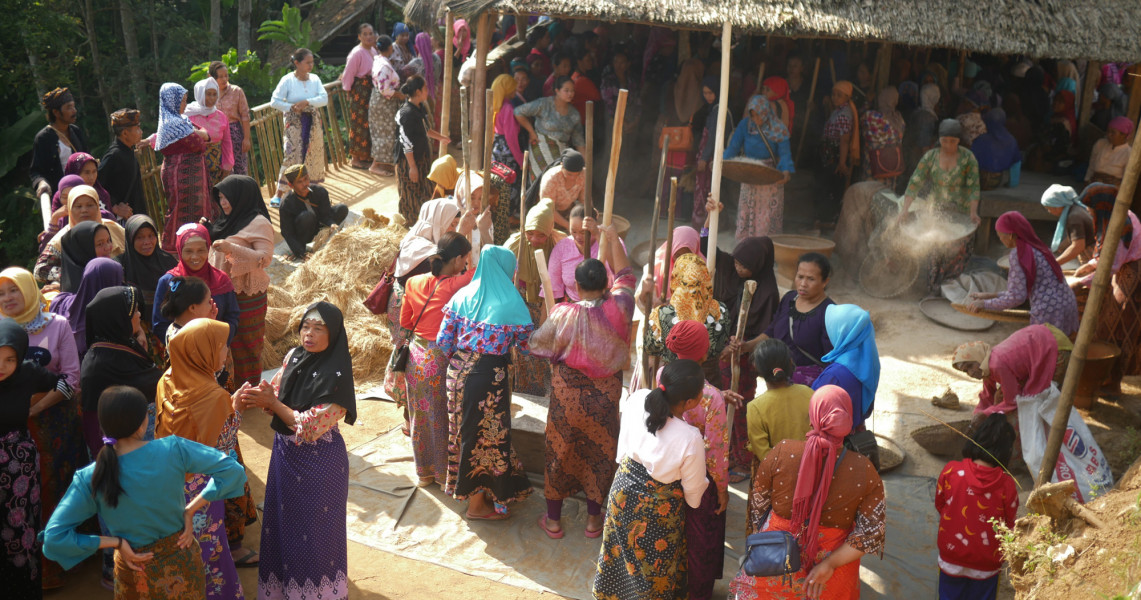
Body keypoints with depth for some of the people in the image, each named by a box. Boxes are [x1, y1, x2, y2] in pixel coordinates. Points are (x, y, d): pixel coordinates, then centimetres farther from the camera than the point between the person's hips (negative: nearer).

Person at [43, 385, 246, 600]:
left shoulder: (90, 479, -20)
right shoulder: (173, 450, -22)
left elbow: (54, 538, -20)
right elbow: (233, 470, -19)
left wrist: (115, 542, -15)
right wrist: (191, 509, -14)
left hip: (137, 572, 0)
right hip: (183, 559, 1)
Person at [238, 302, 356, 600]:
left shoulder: (335, 376, -23)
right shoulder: (293, 357, -3)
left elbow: (310, 427, -23)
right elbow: (277, 399, 3)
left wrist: (272, 403, -21)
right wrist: (263, 396, -18)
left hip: (318, 461, -6)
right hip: (285, 452, 6)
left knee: (314, 524, 9)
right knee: (284, 517, 19)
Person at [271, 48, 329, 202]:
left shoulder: (315, 79, 3)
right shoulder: (287, 80, -8)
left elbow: (324, 98, -7)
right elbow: (274, 101, -8)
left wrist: (307, 102, -21)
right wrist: (291, 107, -21)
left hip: (313, 121, 5)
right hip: (294, 122, -5)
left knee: (314, 154, 8)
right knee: (292, 155, -11)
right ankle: (279, 194, -6)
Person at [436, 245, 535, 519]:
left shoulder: (462, 296, 1)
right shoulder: (511, 304, -10)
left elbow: (444, 341, 2)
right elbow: (528, 345, -2)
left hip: (458, 371, 5)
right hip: (489, 375, -5)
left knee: (465, 430, 20)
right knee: (486, 434, 9)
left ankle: (465, 489, 36)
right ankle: (478, 504, 22)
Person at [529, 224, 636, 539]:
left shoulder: (564, 315, -21)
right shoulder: (618, 308, -16)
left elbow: (539, 344, -6)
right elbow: (625, 275, 2)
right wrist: (613, 238, 14)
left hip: (567, 395, -1)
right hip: (605, 397, 2)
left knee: (560, 453, 15)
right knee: (600, 453, 17)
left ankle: (553, 520, 28)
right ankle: (594, 519, 30)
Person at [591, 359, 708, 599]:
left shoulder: (636, 399, -23)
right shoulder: (690, 439, -35)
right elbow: (693, 490, -15)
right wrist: (694, 501, 7)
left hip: (623, 491, 5)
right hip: (657, 510, -5)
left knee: (623, 554, 31)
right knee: (654, 569, 23)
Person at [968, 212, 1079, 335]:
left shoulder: (1018, 253, -13)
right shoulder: (1038, 248, 15)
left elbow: (1017, 297, -16)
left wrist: (985, 304, -5)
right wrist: (990, 296, 17)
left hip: (1049, 317, -9)